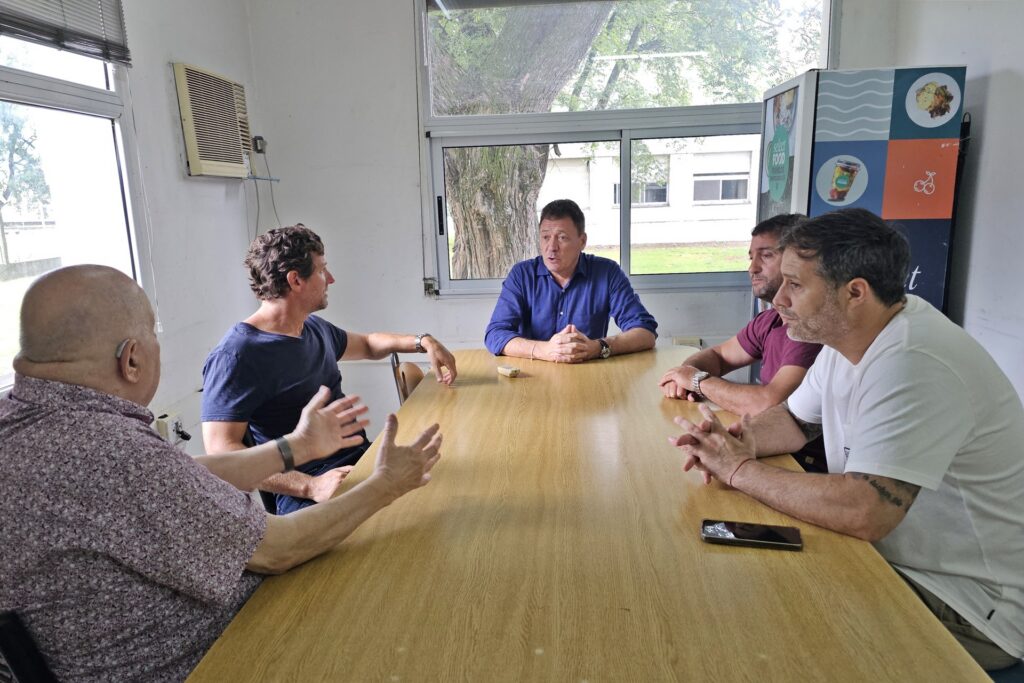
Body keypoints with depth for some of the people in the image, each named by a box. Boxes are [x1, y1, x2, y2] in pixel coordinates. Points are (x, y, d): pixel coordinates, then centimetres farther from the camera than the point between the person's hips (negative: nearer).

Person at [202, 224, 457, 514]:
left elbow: (368, 344, 35)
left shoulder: (315, 328, 16)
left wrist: (423, 341, 18)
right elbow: (221, 450, -18)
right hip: (305, 493, -9)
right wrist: (310, 486, -28)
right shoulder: (236, 356, -10)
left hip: (361, 457, 9)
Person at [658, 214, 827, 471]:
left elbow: (769, 403, -31)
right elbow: (717, 354, 18)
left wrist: (698, 380, -15)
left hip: (809, 465, -7)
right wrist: (682, 375, -5)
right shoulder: (769, 320, 6)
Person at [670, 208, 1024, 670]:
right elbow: (794, 419, 11)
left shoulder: (913, 365, -31)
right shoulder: (847, 335, -1)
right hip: (894, 555, 8)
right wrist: (745, 440, -12)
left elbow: (862, 513, -38)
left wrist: (739, 470, -25)